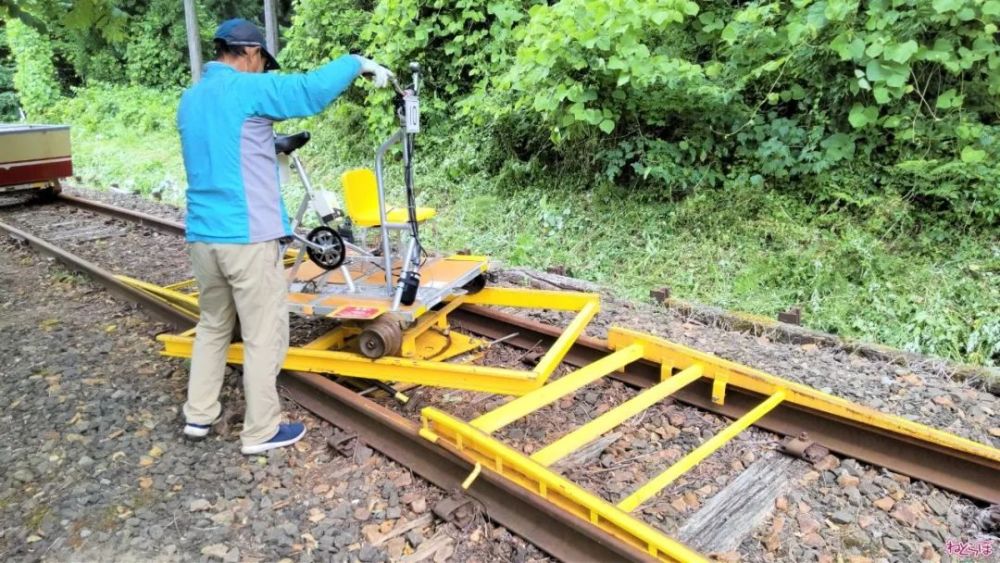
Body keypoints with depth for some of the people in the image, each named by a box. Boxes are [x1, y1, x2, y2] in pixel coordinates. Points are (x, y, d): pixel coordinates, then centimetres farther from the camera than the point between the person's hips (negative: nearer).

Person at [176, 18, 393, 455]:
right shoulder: (247, 89, -9)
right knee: (263, 337, 2)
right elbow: (313, 89, -17)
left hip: (202, 235, 8)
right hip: (248, 237, -8)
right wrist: (358, 63, -4)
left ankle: (198, 415, 29)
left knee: (213, 326, 21)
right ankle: (261, 432, 11)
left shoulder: (189, 100, 15)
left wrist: (269, 144, 28)